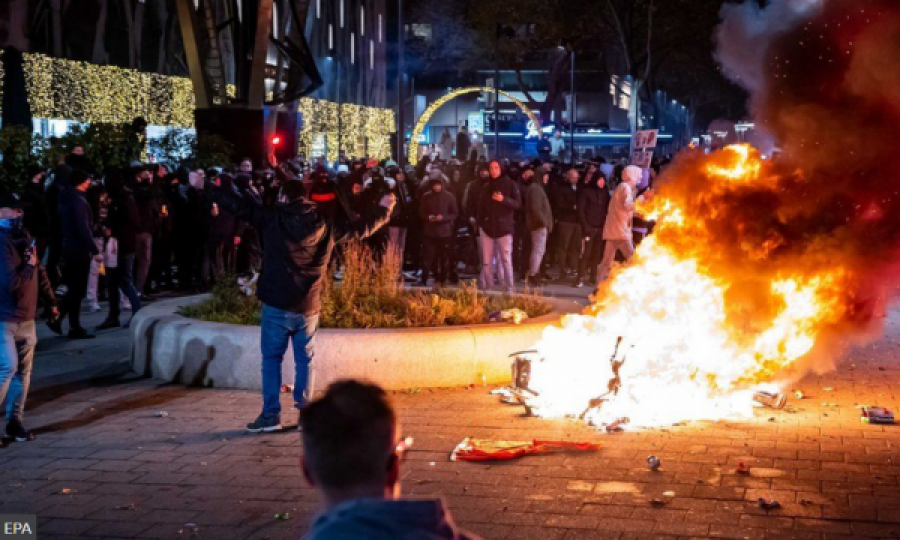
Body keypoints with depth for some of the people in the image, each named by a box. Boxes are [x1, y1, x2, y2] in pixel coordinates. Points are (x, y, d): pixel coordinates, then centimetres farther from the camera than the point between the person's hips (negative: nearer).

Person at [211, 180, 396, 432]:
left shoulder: (272, 219, -6)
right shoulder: (325, 225, 3)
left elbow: (238, 204, -6)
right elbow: (360, 229, 15)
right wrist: (384, 210, 31)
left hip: (277, 305, -3)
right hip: (309, 307, 3)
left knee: (271, 359, 6)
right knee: (304, 360, 13)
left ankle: (271, 415, 4)